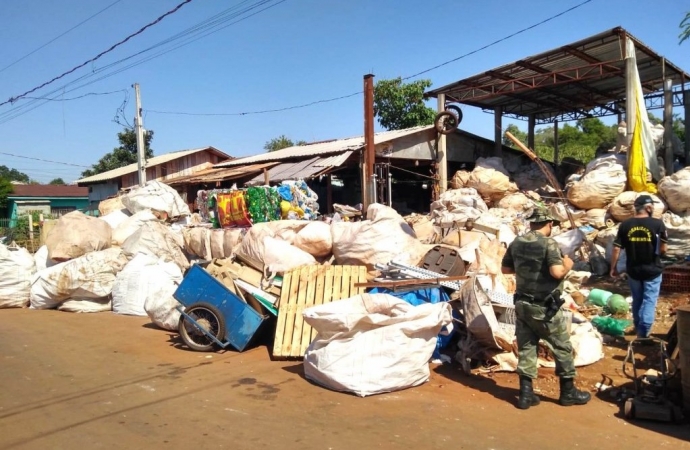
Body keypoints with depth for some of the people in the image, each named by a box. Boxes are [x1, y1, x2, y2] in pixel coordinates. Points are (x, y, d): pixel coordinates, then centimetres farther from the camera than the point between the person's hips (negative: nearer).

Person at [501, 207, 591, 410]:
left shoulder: (516, 242, 4)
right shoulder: (548, 243, -16)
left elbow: (505, 268, 12)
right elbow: (557, 272, -26)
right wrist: (567, 265, -6)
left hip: (522, 304, 6)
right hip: (544, 307, -6)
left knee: (525, 348, 11)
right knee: (562, 347, 12)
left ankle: (526, 394, 14)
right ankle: (568, 392, 23)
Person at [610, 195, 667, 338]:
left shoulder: (625, 225, -5)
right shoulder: (657, 224, -12)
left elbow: (616, 249, -5)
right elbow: (663, 249, -10)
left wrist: (613, 268, 4)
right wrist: (654, 253, 12)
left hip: (633, 270, 3)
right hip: (652, 270, -3)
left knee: (637, 300, 20)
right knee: (649, 301, 6)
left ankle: (638, 327, 36)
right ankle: (644, 332, 2)